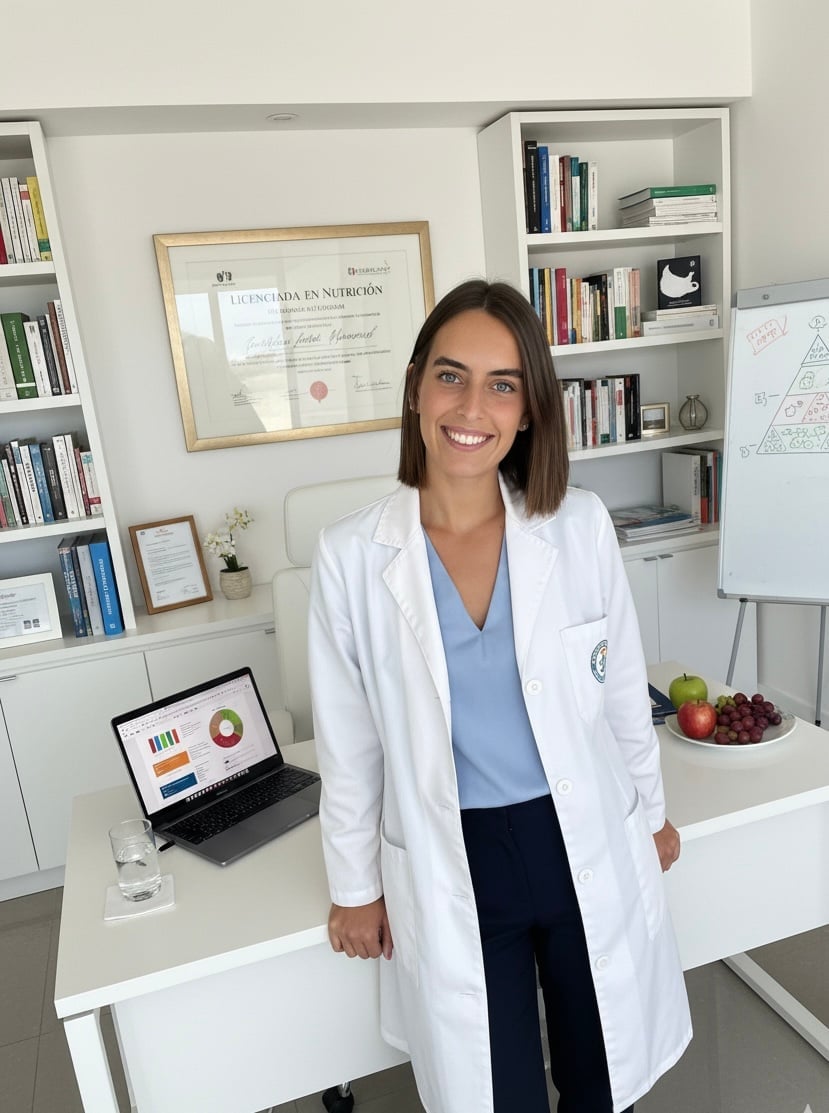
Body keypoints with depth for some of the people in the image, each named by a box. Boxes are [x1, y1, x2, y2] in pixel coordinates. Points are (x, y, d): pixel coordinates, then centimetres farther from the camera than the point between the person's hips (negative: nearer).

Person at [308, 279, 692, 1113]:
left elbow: (622, 691, 3)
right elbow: (348, 741, -3)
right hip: (451, 868, -1)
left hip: (590, 847, 2)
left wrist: (649, 810, 13)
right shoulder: (350, 557, -14)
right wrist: (355, 886, 5)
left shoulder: (580, 526, -11)